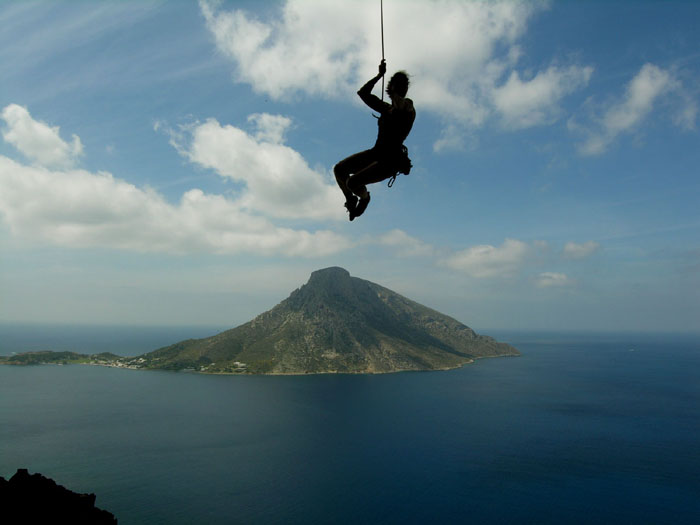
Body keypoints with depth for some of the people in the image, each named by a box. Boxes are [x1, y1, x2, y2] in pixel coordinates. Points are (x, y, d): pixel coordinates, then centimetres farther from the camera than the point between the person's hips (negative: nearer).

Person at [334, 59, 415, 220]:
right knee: (338, 169, -7)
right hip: (376, 153, 7)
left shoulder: (408, 109, -4)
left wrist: (393, 93, -10)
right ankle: (350, 199, 19)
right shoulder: (386, 109, 15)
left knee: (352, 182, -24)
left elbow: (401, 104, -30)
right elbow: (363, 93, 18)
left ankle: (364, 198, 12)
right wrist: (379, 75, 15)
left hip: (391, 161, -7)